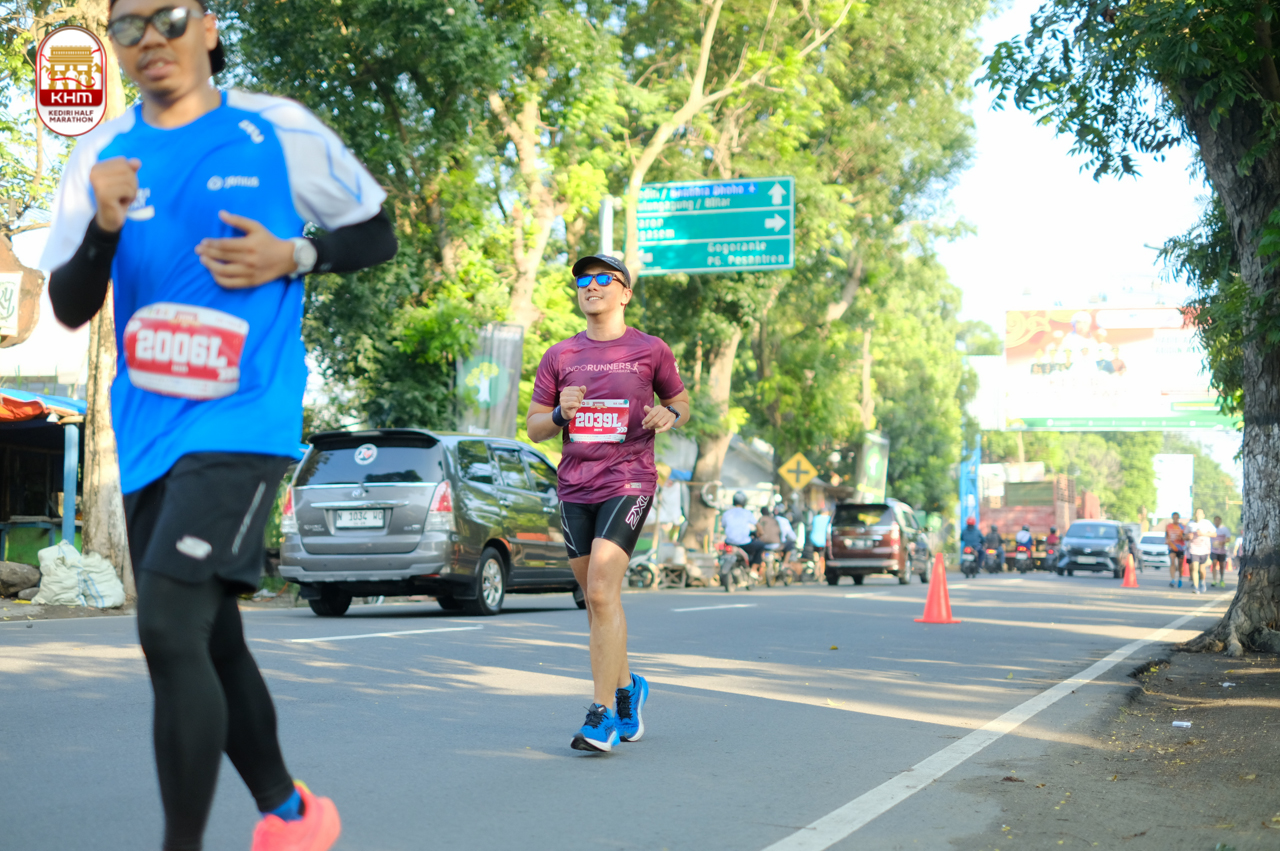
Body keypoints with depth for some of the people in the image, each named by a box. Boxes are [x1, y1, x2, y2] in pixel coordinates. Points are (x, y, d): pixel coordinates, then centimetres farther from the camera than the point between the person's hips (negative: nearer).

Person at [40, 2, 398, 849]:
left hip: (241, 421, -5)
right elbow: (68, 309, 4)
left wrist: (293, 256, -10)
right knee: (206, 643, 15)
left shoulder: (279, 131, -2)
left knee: (169, 625, -21)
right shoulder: (103, 154, 7)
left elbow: (377, 234, 8)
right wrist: (104, 227, -15)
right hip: (148, 433, 6)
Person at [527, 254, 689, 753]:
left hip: (629, 482, -4)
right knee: (596, 600, 11)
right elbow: (534, 428, 12)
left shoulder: (650, 351, 4)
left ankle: (603, 714, -16)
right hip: (575, 488, 4)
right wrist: (561, 413, -10)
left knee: (602, 592, -18)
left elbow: (681, 402, 17)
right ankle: (627, 688, 32)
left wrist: (670, 415, -7)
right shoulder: (560, 356, 10)